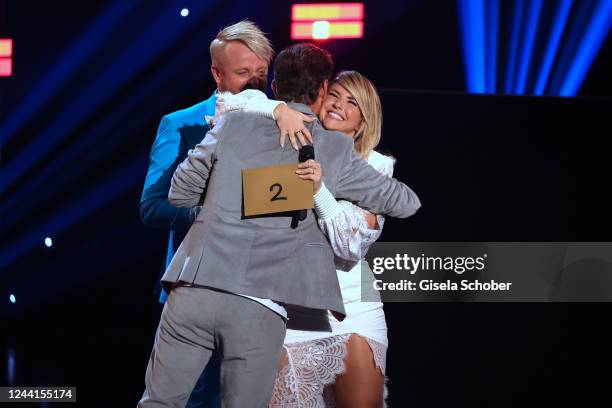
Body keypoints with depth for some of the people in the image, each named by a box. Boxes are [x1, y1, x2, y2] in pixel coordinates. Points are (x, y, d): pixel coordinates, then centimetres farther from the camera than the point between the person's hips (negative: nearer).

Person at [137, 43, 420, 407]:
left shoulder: (234, 125, 10)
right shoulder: (335, 149, 7)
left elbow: (180, 192, 18)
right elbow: (405, 203, 16)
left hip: (195, 291, 2)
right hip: (260, 309, -2)